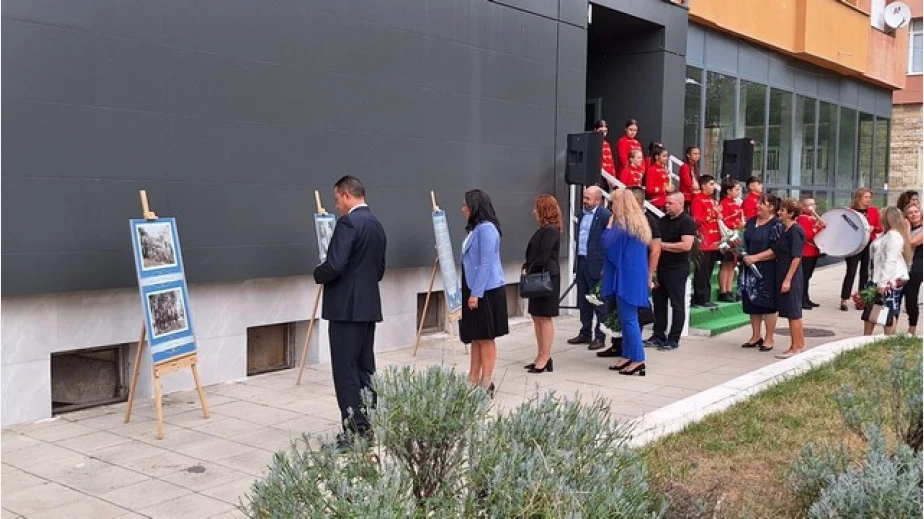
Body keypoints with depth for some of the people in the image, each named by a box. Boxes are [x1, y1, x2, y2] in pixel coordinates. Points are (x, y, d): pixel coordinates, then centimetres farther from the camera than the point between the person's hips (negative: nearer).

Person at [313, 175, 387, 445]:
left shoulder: (348, 222, -15)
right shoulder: (376, 224, 14)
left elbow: (334, 266, -23)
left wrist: (318, 275, -4)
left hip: (346, 307, -9)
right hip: (368, 306, 9)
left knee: (345, 370, -5)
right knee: (365, 368, 12)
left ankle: (354, 431, -4)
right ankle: (369, 425, 17)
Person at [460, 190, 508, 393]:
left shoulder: (486, 228, -16)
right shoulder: (475, 229, 13)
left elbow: (486, 263, -20)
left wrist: (476, 293, -20)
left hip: (486, 291, -9)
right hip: (474, 290, 9)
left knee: (485, 338, -1)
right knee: (475, 338, 12)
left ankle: (487, 383, 6)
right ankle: (473, 381, 18)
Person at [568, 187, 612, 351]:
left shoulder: (605, 215, -12)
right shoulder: (583, 214, 13)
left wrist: (605, 267, -17)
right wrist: (577, 263, 14)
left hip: (596, 265, -8)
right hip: (581, 262, 8)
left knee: (599, 303, 0)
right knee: (583, 302, 15)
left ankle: (600, 337, 7)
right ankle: (585, 333, 26)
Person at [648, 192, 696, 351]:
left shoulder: (687, 221, -10)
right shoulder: (663, 220, 13)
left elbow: (686, 245, -21)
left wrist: (663, 245, -14)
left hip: (677, 268, -7)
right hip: (661, 266, 7)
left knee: (677, 304, 0)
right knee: (659, 302, 11)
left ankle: (674, 339, 6)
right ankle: (658, 336, 19)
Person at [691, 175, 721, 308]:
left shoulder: (712, 201, 19)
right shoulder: (698, 200, -8)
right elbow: (697, 220, -17)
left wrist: (719, 215, 11)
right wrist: (713, 213, -16)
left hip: (714, 242, 9)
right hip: (704, 242, -9)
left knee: (709, 272, 12)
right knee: (702, 272, -5)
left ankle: (706, 298, 17)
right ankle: (700, 299, -1)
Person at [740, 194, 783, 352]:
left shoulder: (776, 225, -9)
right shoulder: (751, 221, 11)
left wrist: (756, 258, -20)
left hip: (767, 270, -7)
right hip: (749, 269, 7)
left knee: (767, 304, 1)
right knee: (752, 303, 11)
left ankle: (769, 339, 11)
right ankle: (755, 336, 22)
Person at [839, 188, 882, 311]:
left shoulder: (874, 211, 7)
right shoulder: (850, 211, -3)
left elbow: (880, 227, 6)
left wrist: (873, 228, -12)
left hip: (869, 245, 4)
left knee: (865, 272, 8)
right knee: (851, 272, -7)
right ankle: (844, 300, -6)